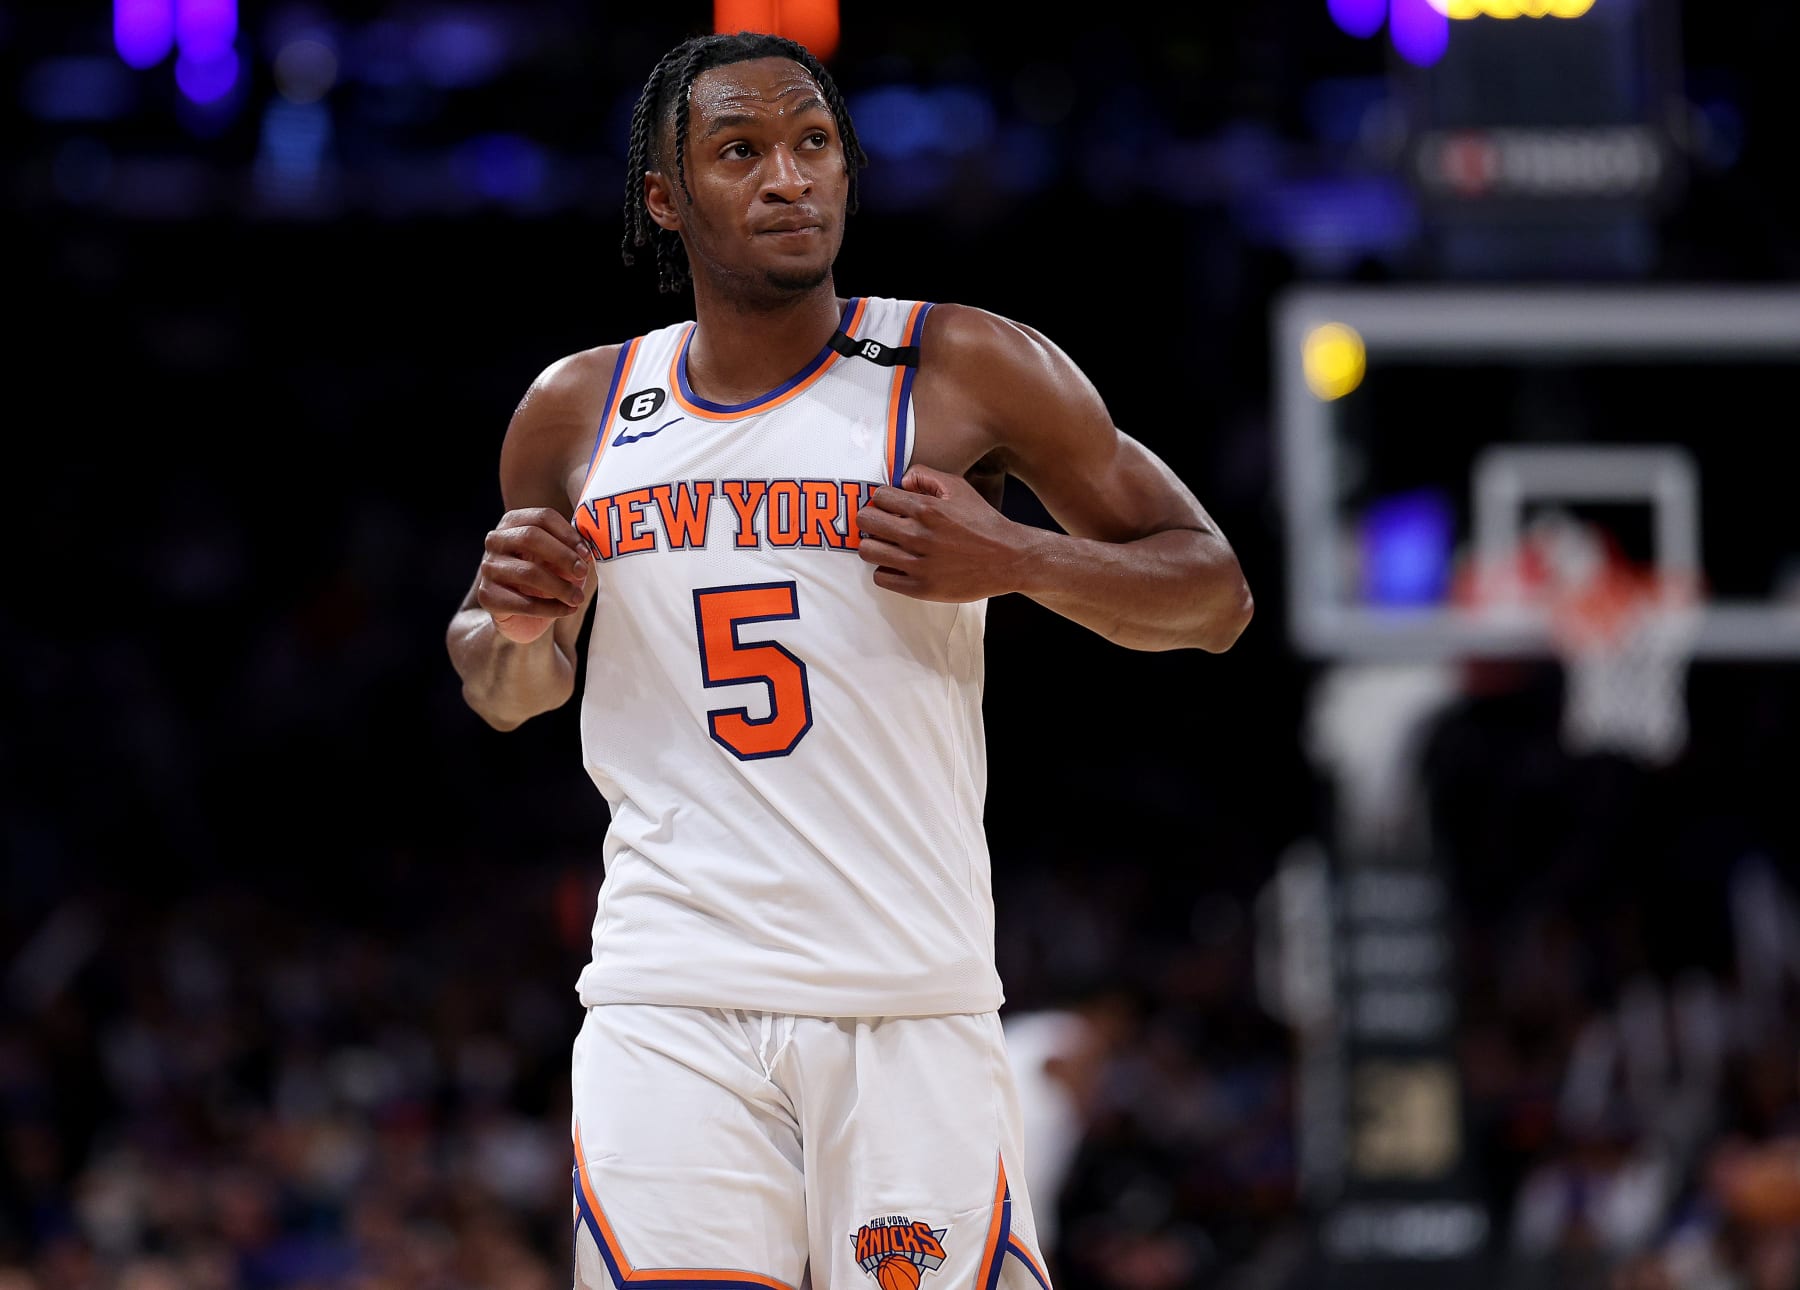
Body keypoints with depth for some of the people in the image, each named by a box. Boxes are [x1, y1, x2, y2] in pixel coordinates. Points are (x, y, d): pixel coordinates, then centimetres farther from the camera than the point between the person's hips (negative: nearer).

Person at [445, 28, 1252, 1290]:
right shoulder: (577, 412, 10)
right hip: (668, 1009, 2)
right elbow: (508, 694, 25)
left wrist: (1017, 559, -14)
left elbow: (1213, 594, 4)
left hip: (913, 1007, -2)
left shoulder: (967, 371, 0)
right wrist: (511, 623, 1)